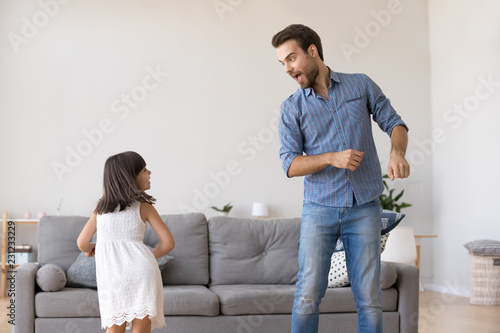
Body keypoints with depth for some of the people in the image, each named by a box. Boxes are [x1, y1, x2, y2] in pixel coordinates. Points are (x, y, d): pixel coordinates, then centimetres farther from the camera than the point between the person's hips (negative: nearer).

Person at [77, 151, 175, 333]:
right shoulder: (143, 206, 5)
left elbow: (82, 243, 11)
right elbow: (168, 242, 3)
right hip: (142, 272, -2)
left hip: (111, 275, 2)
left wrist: (90, 249, 35)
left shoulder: (101, 207, 12)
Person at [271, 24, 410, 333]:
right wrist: (332, 158, -18)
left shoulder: (361, 85, 6)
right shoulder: (292, 108, 3)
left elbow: (394, 123, 10)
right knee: (308, 295, -4)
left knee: (370, 299, 2)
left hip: (365, 208, 1)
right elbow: (290, 164, -2)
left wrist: (398, 152, -12)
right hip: (319, 210, 0)